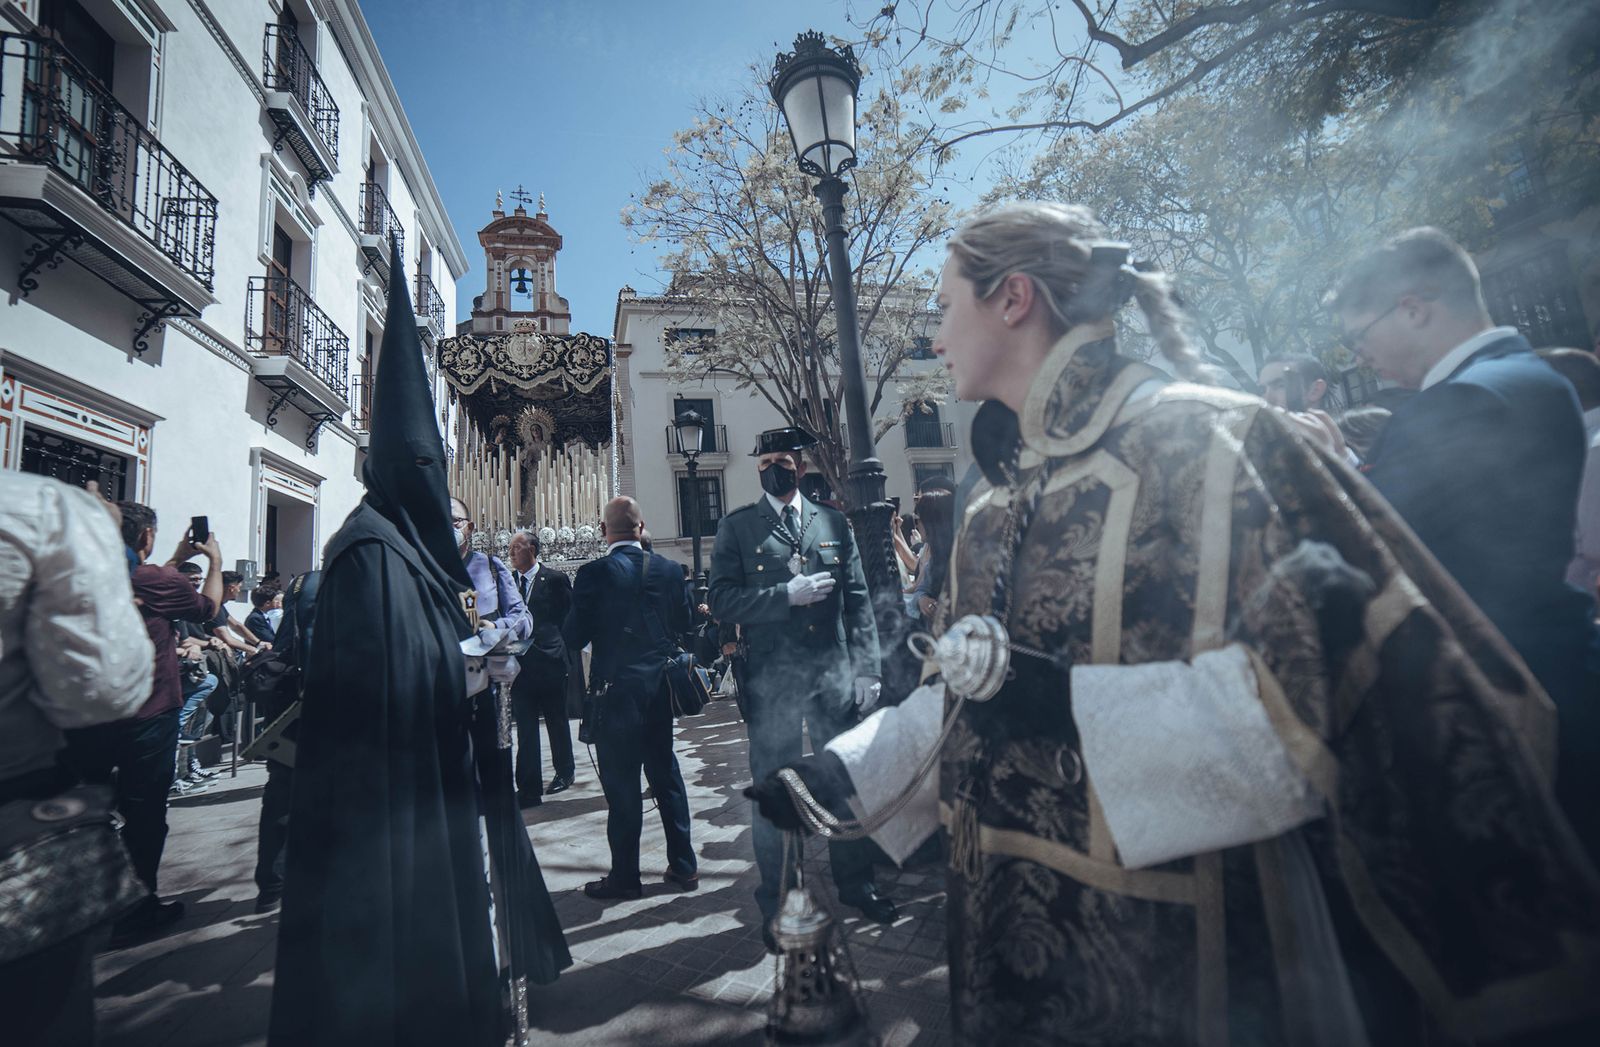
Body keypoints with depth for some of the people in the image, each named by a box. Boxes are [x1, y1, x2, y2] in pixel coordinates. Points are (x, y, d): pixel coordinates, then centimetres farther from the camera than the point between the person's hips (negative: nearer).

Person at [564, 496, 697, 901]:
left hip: (616, 689, -4)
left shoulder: (594, 573, -14)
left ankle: (624, 876, 16)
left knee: (622, 785, 5)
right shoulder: (669, 570, -1)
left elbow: (574, 637, -11)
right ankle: (683, 866, 24)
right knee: (666, 776, 15)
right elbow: (683, 622, 8)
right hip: (659, 687, 5)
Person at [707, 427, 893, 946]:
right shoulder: (736, 527, 2)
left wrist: (866, 669, 0)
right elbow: (722, 601, -7)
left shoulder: (834, 523, 8)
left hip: (834, 675, 3)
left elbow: (858, 599, 7)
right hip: (770, 680, -2)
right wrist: (786, 595, -18)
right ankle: (777, 903, 26)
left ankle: (856, 883, 36)